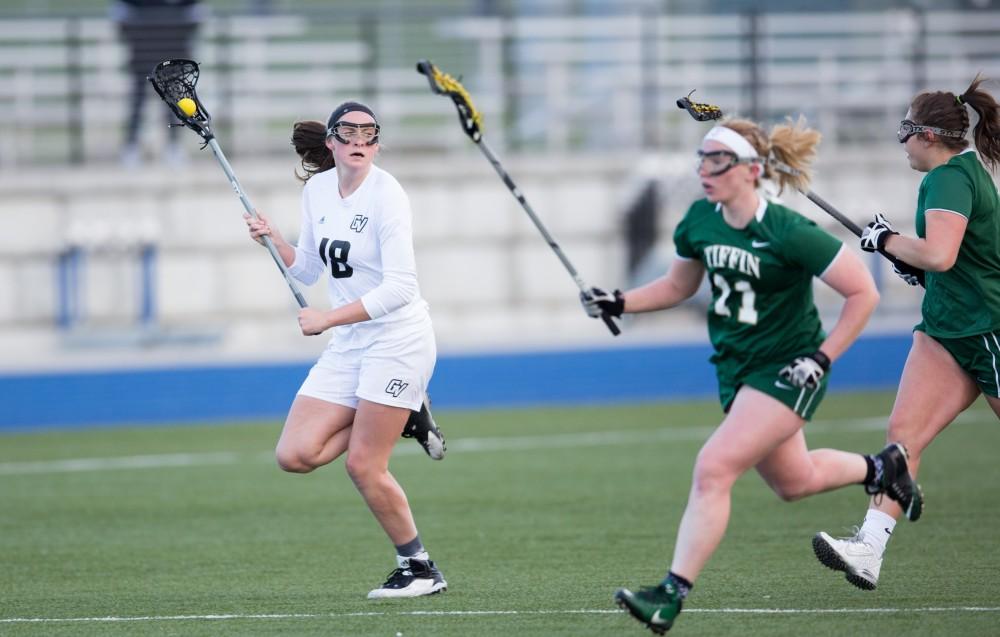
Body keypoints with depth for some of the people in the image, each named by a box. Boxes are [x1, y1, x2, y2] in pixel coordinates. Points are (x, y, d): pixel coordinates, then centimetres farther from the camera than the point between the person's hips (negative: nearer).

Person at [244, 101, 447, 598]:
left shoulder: (385, 195, -16)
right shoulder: (316, 190, 6)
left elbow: (400, 288, -23)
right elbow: (309, 270, 19)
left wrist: (328, 319, -24)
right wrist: (273, 240, 0)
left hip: (397, 338, -7)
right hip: (348, 346, 7)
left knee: (362, 466, -9)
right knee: (294, 455, -4)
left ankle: (420, 570, 7)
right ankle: (402, 417, 12)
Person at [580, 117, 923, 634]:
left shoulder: (788, 233, -23)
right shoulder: (700, 221, -5)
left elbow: (863, 292, -16)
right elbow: (678, 285, 13)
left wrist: (821, 359, -19)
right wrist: (618, 302, -2)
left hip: (785, 371, -7)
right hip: (736, 370, 7)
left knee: (712, 470, -20)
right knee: (793, 481, 22)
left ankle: (672, 594, -18)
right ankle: (881, 468, 50)